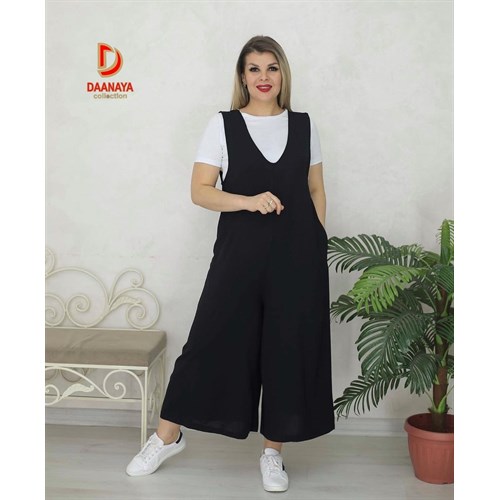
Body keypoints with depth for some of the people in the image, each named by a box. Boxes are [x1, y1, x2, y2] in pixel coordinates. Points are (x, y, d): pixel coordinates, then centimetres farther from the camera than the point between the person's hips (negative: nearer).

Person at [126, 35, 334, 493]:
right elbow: (200, 191, -4)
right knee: (213, 340, 2)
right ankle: (168, 437, 20)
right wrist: (250, 201, -19)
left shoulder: (304, 126, 8)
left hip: (298, 253, 2)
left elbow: (316, 190, 13)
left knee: (290, 349, 5)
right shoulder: (223, 125, 2)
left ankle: (273, 450, 21)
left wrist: (319, 244, 7)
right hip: (239, 249, -2)